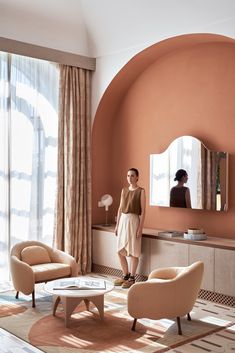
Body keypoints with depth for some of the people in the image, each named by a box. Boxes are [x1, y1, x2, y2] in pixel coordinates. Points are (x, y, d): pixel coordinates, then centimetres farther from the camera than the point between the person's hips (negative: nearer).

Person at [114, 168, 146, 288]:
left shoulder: (141, 191, -6)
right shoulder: (124, 190, 11)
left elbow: (143, 211, -9)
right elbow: (120, 208, 13)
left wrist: (140, 227, -14)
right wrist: (117, 225, 11)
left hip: (133, 220, -6)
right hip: (123, 220, 6)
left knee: (133, 251, 1)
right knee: (120, 251, 8)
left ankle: (132, 278, 12)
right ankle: (125, 275, 24)